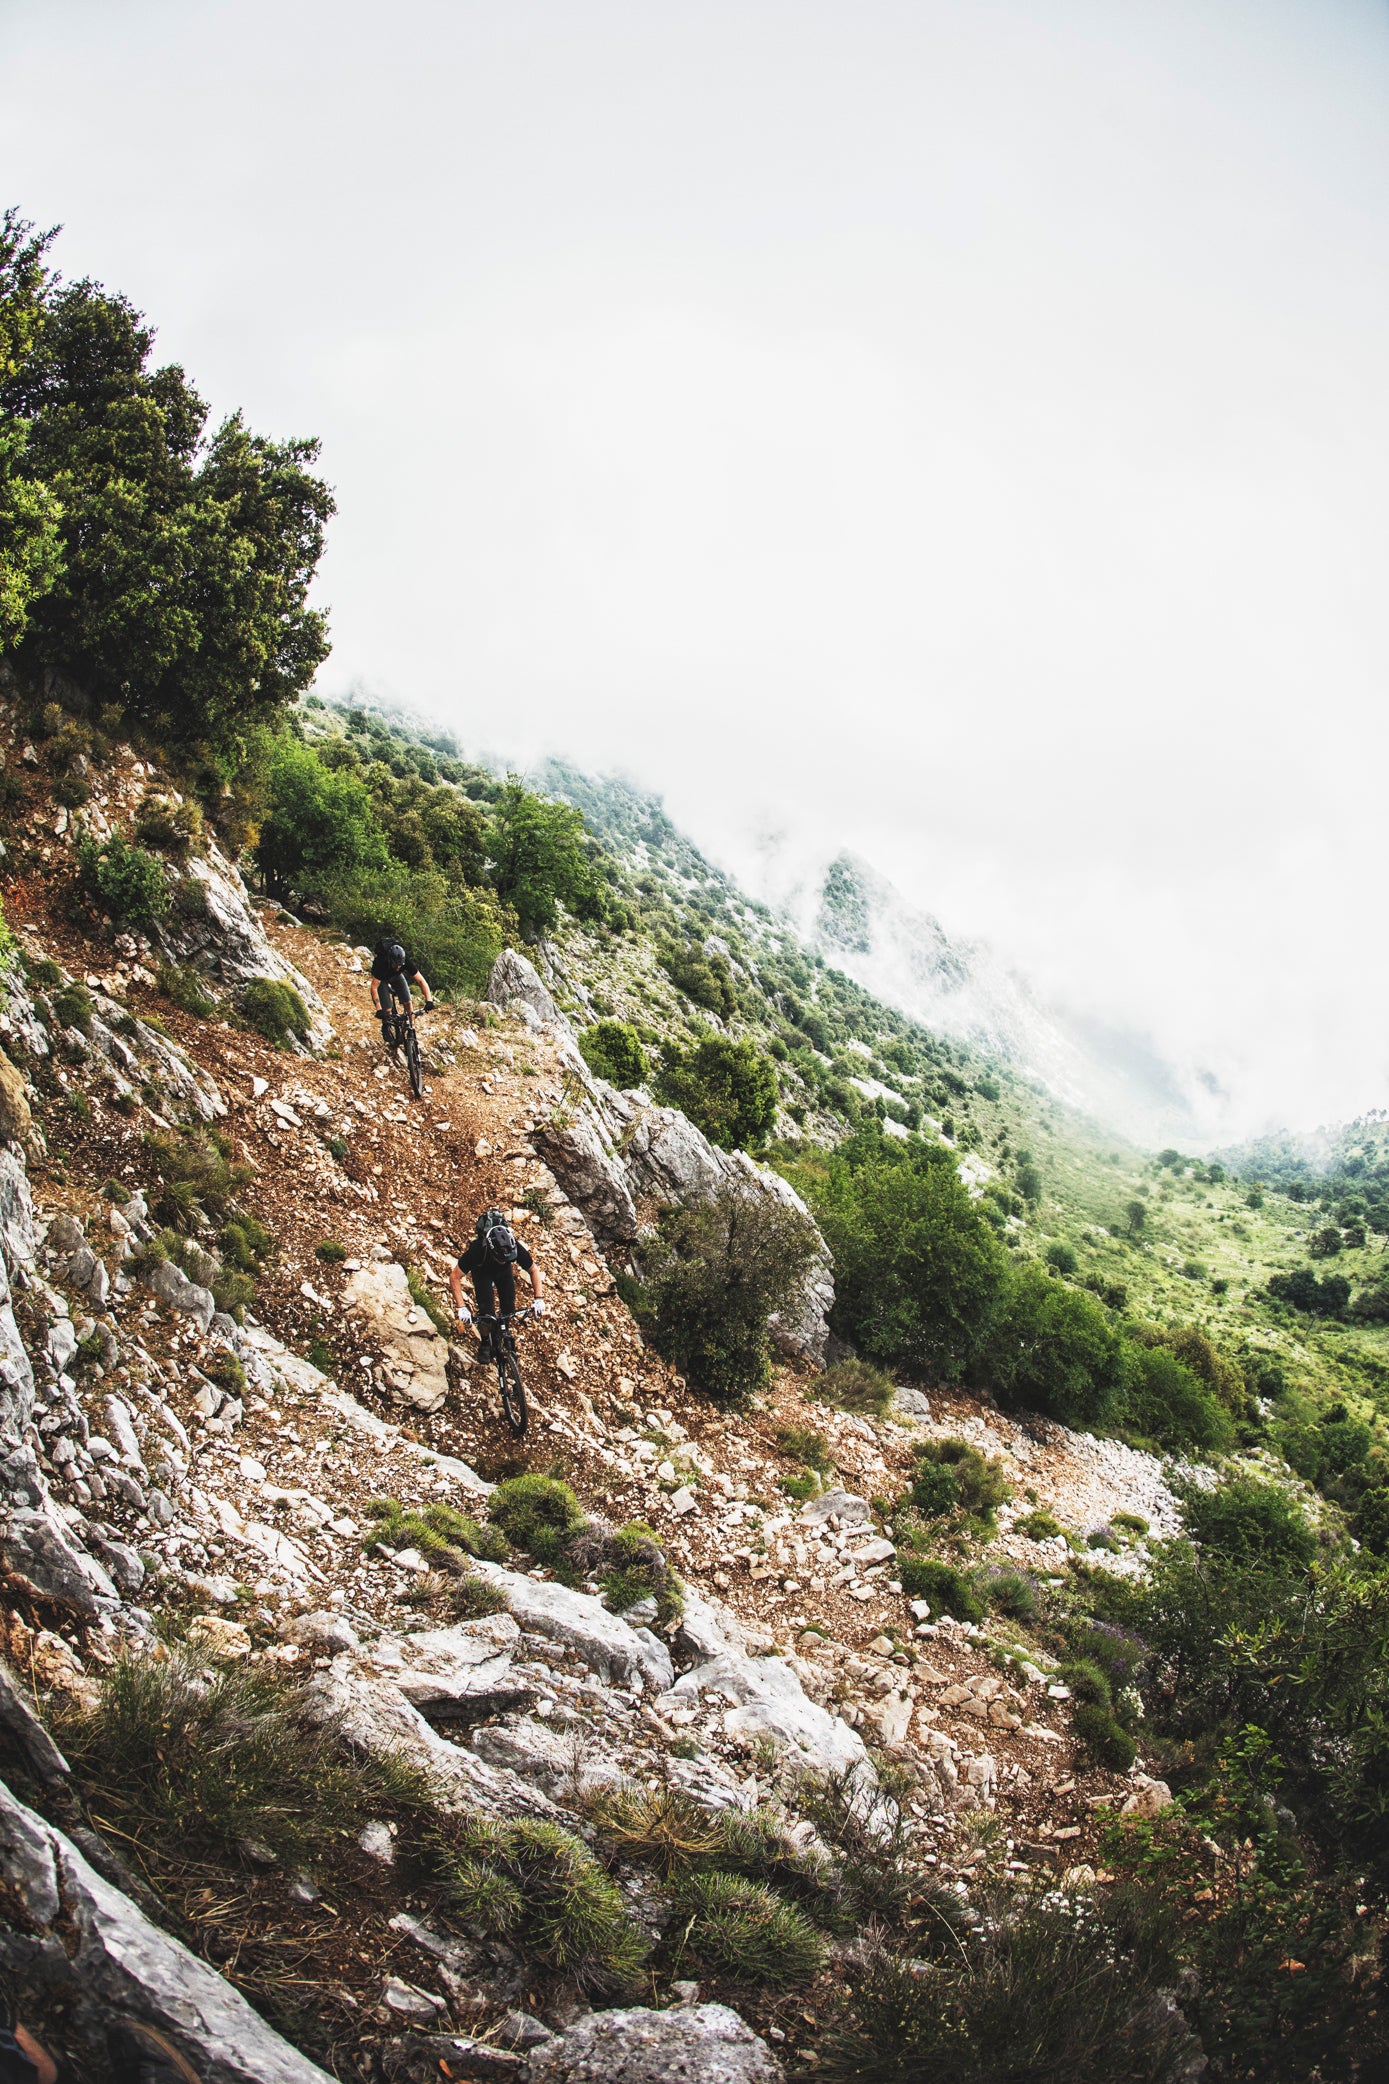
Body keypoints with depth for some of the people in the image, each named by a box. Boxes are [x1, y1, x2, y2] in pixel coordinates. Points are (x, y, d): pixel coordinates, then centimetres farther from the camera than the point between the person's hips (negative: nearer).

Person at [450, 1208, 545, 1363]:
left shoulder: (516, 1248, -37)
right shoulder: (477, 1250, -43)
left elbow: (534, 1270, -17)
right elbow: (454, 1277, -33)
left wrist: (538, 1299, -24)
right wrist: (461, 1308, -39)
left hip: (504, 1272, 2)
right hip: (482, 1271, -2)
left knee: (509, 1310, -9)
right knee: (487, 1312, -15)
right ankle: (485, 1342, 10)